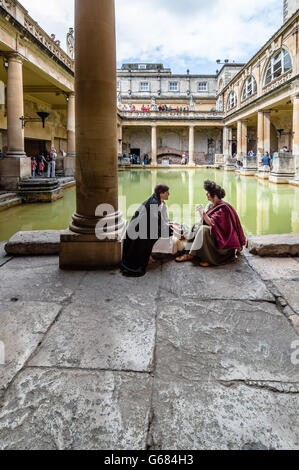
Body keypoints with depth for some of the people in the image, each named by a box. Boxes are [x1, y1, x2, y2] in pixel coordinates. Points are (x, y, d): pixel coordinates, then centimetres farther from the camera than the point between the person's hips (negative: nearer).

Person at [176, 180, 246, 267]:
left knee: (203, 230, -29)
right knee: (196, 227, -4)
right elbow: (207, 221, 13)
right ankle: (188, 253, -13)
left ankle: (191, 255, -22)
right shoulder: (213, 205, 9)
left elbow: (211, 223, -25)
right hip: (214, 233, 10)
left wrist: (203, 212, -24)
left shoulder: (223, 208, -20)